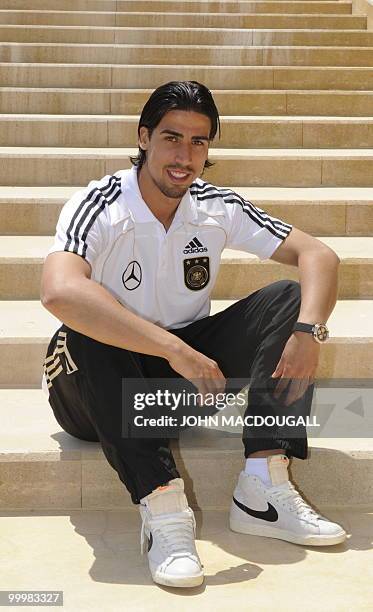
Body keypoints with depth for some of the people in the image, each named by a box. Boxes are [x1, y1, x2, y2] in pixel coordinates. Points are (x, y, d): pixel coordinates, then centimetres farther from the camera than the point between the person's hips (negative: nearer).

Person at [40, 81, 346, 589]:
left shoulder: (217, 208, -3)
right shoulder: (99, 207, -17)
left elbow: (317, 254, -6)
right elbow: (60, 291, -38)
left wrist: (309, 329, -27)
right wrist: (176, 350, -41)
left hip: (188, 368, 4)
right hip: (104, 388, -4)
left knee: (288, 298, -12)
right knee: (87, 335, -36)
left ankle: (263, 488, -25)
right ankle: (162, 507, -35)